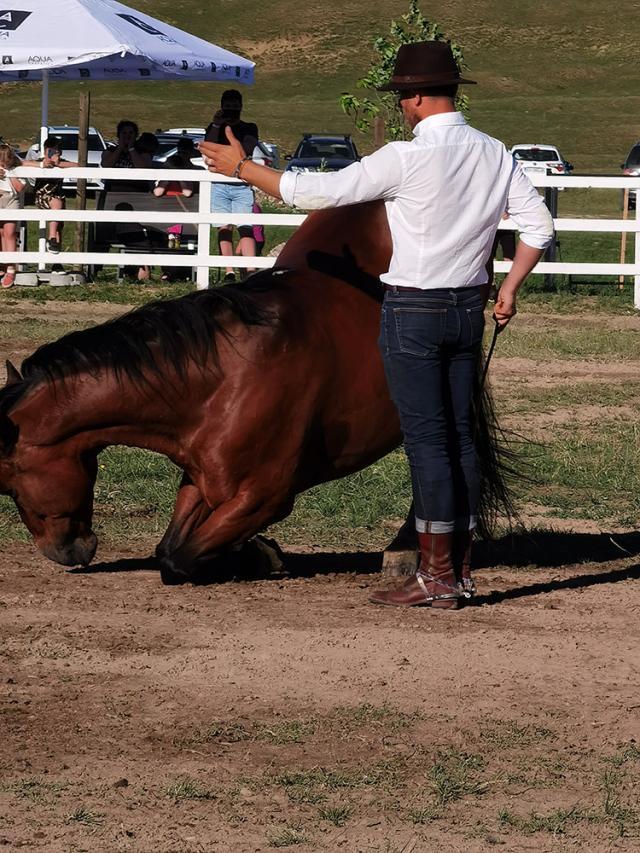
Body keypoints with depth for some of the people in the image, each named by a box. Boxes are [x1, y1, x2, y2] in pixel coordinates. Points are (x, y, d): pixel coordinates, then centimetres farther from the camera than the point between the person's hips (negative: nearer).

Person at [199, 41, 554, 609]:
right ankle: (461, 568, 15)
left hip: (413, 311, -6)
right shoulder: (496, 156, 3)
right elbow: (539, 227, 6)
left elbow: (318, 192, -13)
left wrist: (241, 168, -1)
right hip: (469, 307, 6)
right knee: (460, 436, 11)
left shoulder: (405, 158, -16)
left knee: (427, 440, -3)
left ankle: (436, 577, -1)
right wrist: (509, 289, 15)